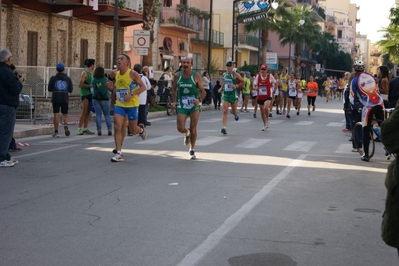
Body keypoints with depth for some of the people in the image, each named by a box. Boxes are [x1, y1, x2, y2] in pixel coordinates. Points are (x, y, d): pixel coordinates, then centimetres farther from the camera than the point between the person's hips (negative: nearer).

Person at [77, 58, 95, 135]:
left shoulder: (90, 73, 17)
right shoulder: (84, 73, -9)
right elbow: (80, 84, -16)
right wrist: (89, 85, -19)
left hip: (90, 94, 9)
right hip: (85, 94, -9)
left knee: (88, 112, 8)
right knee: (84, 112, -11)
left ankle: (85, 129, 11)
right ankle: (80, 129, -9)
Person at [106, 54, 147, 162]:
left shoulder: (133, 74, -11)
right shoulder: (115, 74, 5)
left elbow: (143, 87, -11)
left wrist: (131, 94, -23)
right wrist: (112, 88, -4)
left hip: (132, 104, -4)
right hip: (119, 104, 4)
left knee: (132, 129, 5)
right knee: (117, 126, -11)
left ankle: (141, 129, 43)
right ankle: (119, 153, -8)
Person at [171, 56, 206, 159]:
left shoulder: (196, 76, -5)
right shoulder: (177, 76, 3)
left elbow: (203, 91, -3)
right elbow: (174, 90, 16)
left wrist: (199, 99, -23)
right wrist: (174, 101, 1)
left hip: (194, 105, -2)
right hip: (181, 105, 2)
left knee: (193, 128, -2)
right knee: (180, 128, -10)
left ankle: (192, 150, 18)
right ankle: (187, 133, 29)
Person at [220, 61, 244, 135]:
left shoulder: (235, 75, -7)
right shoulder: (224, 74, 7)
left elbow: (242, 82, -3)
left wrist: (236, 86, -18)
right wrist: (222, 88, 12)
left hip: (233, 95, -3)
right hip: (225, 95, 3)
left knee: (234, 111, 12)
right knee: (225, 111, -12)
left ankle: (236, 115, 52)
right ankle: (224, 127, -18)